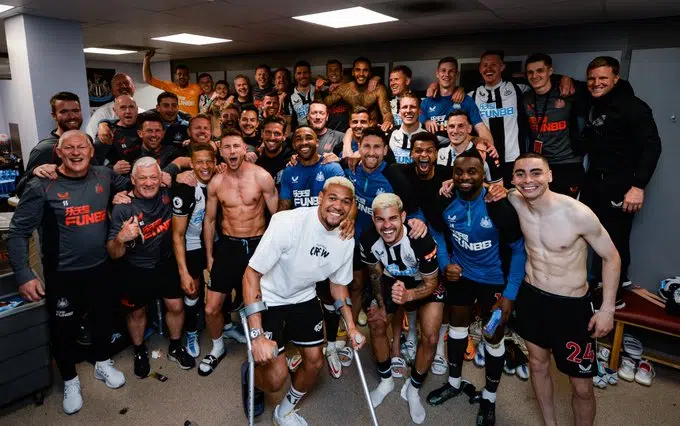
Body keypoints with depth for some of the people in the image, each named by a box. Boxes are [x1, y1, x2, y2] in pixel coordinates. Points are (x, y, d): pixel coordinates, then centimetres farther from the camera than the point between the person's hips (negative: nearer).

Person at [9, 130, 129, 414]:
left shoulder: (105, 176, -3)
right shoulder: (42, 187, -13)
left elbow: (132, 185, 20)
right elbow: (17, 233, -11)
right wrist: (24, 275, -17)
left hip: (101, 268, 4)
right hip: (63, 274, -3)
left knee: (104, 318, 20)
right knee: (64, 329, 12)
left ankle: (102, 364, 47)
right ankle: (70, 381, 37)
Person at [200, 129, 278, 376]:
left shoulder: (262, 177, -11)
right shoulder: (216, 182, -3)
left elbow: (277, 215, -5)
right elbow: (209, 220, 8)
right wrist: (209, 256, 10)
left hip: (258, 245, -2)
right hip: (228, 245, 2)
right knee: (211, 309, 2)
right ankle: (217, 348, 30)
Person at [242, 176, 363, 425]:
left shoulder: (346, 241, -10)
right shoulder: (287, 223, -30)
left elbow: (338, 283, 7)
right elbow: (251, 274, -27)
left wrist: (350, 325, -3)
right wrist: (257, 336, -31)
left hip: (304, 299, 6)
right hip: (268, 300, -5)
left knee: (315, 363, 9)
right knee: (276, 378, -10)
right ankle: (249, 372, 28)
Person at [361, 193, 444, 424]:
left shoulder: (423, 241, -38)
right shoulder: (368, 240, -26)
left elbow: (431, 284, -23)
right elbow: (375, 274, -5)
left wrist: (408, 295, -43)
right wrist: (381, 306, 0)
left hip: (424, 284, -3)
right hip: (391, 280, 3)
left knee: (430, 338, -12)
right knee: (376, 326, 1)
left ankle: (413, 389, 16)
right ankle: (386, 380, 28)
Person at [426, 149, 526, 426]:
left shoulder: (500, 206, -25)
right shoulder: (446, 202, -14)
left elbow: (519, 250, -15)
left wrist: (510, 293, -19)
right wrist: (445, 264, -11)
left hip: (494, 278, -3)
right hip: (459, 273, 4)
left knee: (494, 336, 10)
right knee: (457, 325, 19)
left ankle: (489, 397, 34)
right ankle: (454, 382, 43)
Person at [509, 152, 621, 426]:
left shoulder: (578, 214, -23)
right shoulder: (516, 202, -11)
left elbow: (611, 257, -9)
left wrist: (607, 308, -11)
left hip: (572, 306, -4)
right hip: (530, 298, 4)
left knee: (582, 387, 6)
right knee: (538, 364, 21)